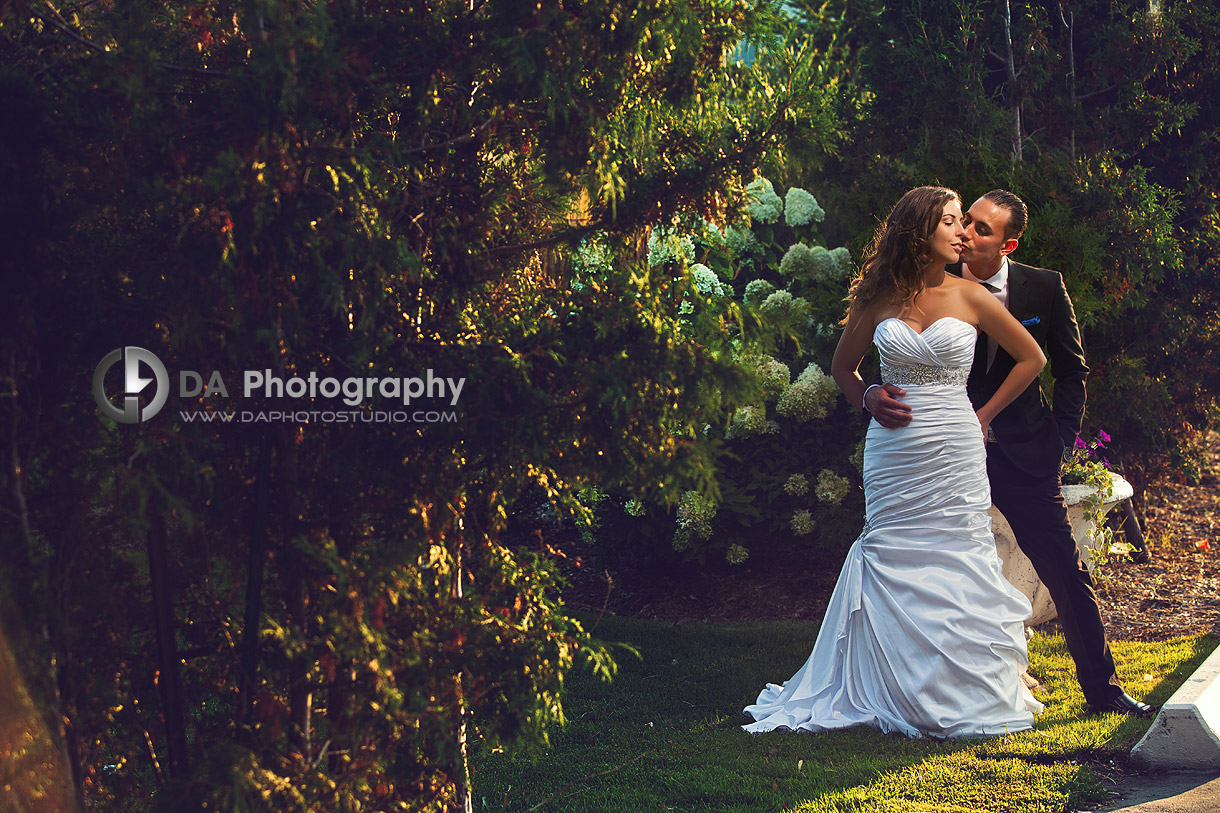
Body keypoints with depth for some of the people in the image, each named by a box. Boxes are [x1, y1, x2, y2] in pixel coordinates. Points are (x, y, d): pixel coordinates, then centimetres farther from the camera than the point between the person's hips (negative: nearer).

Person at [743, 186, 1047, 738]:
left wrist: (986, 414, 7)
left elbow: (1032, 358, 9)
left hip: (954, 454, -1)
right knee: (891, 568, 2)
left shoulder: (970, 297, -1)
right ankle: (892, 693, 13)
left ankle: (965, 697, 11)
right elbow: (842, 367, 18)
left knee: (955, 567, 0)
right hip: (892, 453, 1)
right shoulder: (879, 300, 2)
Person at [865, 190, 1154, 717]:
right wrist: (874, 397, -23)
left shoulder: (1044, 288, -3)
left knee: (1067, 574, 1)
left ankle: (1102, 689, 13)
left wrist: (1061, 438, 0)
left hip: (1023, 456, 0)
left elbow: (1071, 370, 7)